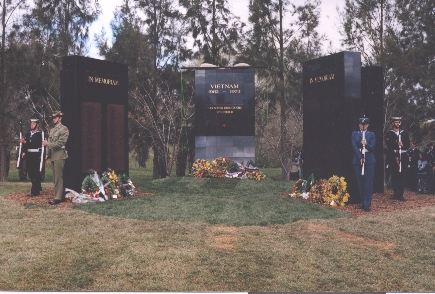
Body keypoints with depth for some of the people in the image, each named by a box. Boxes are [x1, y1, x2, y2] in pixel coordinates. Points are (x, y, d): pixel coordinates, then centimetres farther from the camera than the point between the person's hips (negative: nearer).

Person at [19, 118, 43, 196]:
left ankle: (34, 191, 0)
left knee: (35, 172, -5)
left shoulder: (40, 134, -6)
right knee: (30, 171, 11)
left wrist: (25, 142, -25)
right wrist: (23, 152, -2)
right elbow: (24, 143, 11)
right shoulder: (28, 134, 16)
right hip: (29, 155, 7)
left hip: (36, 155, -7)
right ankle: (38, 187, 28)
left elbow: (36, 143, -19)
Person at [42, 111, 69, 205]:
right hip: (53, 156, 9)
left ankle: (58, 197, -6)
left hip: (59, 156, -9)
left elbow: (60, 143, -14)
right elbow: (50, 142, 22)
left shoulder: (64, 129, -6)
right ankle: (61, 196, 17)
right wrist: (48, 153, 13)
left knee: (58, 177, -8)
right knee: (55, 177, 10)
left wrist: (48, 144, -14)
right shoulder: (52, 130, 20)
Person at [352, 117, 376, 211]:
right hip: (357, 160, 1)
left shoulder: (371, 134, 7)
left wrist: (366, 144, -24)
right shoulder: (355, 134, 9)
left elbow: (372, 148, -3)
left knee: (368, 183, -4)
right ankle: (361, 202, 15)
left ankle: (367, 204, -3)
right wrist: (360, 158, -11)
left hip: (369, 161, -1)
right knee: (360, 183, 5)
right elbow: (354, 146, -2)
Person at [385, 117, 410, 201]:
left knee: (402, 176, -2)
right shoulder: (389, 134, 4)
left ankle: (400, 194, 1)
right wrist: (395, 157, -11)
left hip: (403, 156, 2)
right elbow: (389, 146, -4)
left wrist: (402, 145, -13)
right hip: (393, 157, -2)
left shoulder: (405, 133, 12)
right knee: (394, 176, 0)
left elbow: (408, 145, 9)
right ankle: (396, 193, 9)